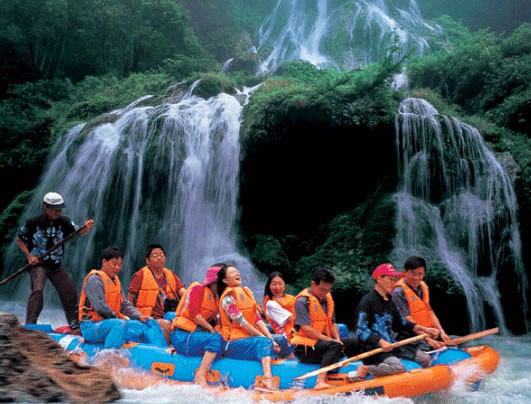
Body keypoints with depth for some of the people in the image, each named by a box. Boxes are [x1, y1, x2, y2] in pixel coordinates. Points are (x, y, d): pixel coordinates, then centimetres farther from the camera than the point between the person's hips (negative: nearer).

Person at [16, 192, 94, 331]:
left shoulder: (64, 222, -4)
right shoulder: (33, 223, -12)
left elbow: (79, 232, -13)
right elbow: (19, 240, -1)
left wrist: (86, 228, -36)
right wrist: (29, 256, -14)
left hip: (56, 266, 4)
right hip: (37, 264, -4)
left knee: (70, 292, 6)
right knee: (38, 290, -26)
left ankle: (75, 326, 23)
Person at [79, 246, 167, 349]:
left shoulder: (116, 280, 17)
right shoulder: (94, 279, -11)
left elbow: (124, 304, 15)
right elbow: (101, 308, -19)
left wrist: (139, 315, -1)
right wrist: (118, 318, -10)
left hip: (112, 322, 8)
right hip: (92, 327, -8)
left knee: (149, 323, -4)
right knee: (121, 325, -38)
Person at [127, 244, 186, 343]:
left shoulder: (170, 275, 16)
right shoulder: (141, 275, 3)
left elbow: (183, 292, 4)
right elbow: (129, 300, 5)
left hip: (167, 316, 4)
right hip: (148, 319, -4)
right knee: (166, 324, -33)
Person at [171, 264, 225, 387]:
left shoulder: (216, 298, 21)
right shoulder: (198, 289, -3)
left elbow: (213, 321, 14)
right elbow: (194, 313, -14)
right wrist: (211, 328, -13)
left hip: (194, 335, 8)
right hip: (183, 336, -8)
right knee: (216, 338, -27)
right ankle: (200, 376, -29)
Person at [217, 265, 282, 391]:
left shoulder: (246, 293, 15)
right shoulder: (227, 298, -9)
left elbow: (258, 319, 7)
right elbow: (243, 323, -15)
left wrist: (271, 338, -4)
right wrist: (264, 337, -13)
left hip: (251, 337, 8)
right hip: (234, 344, -8)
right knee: (265, 341, -29)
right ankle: (268, 378, -44)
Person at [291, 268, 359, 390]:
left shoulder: (328, 299, 14)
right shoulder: (302, 301, -12)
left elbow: (332, 323, 17)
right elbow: (306, 329, -18)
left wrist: (337, 339, -3)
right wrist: (330, 340, -21)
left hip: (324, 341, 8)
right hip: (305, 349, -8)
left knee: (354, 342, 2)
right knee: (335, 346, -32)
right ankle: (320, 381, -40)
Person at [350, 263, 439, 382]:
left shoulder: (389, 302, 17)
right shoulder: (367, 301, -11)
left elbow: (400, 323, 26)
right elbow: (361, 331, -18)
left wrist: (423, 329, 15)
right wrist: (381, 341, -27)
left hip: (391, 344, 9)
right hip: (374, 349, -9)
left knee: (426, 359, 6)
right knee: (398, 368, -34)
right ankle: (364, 370, -17)